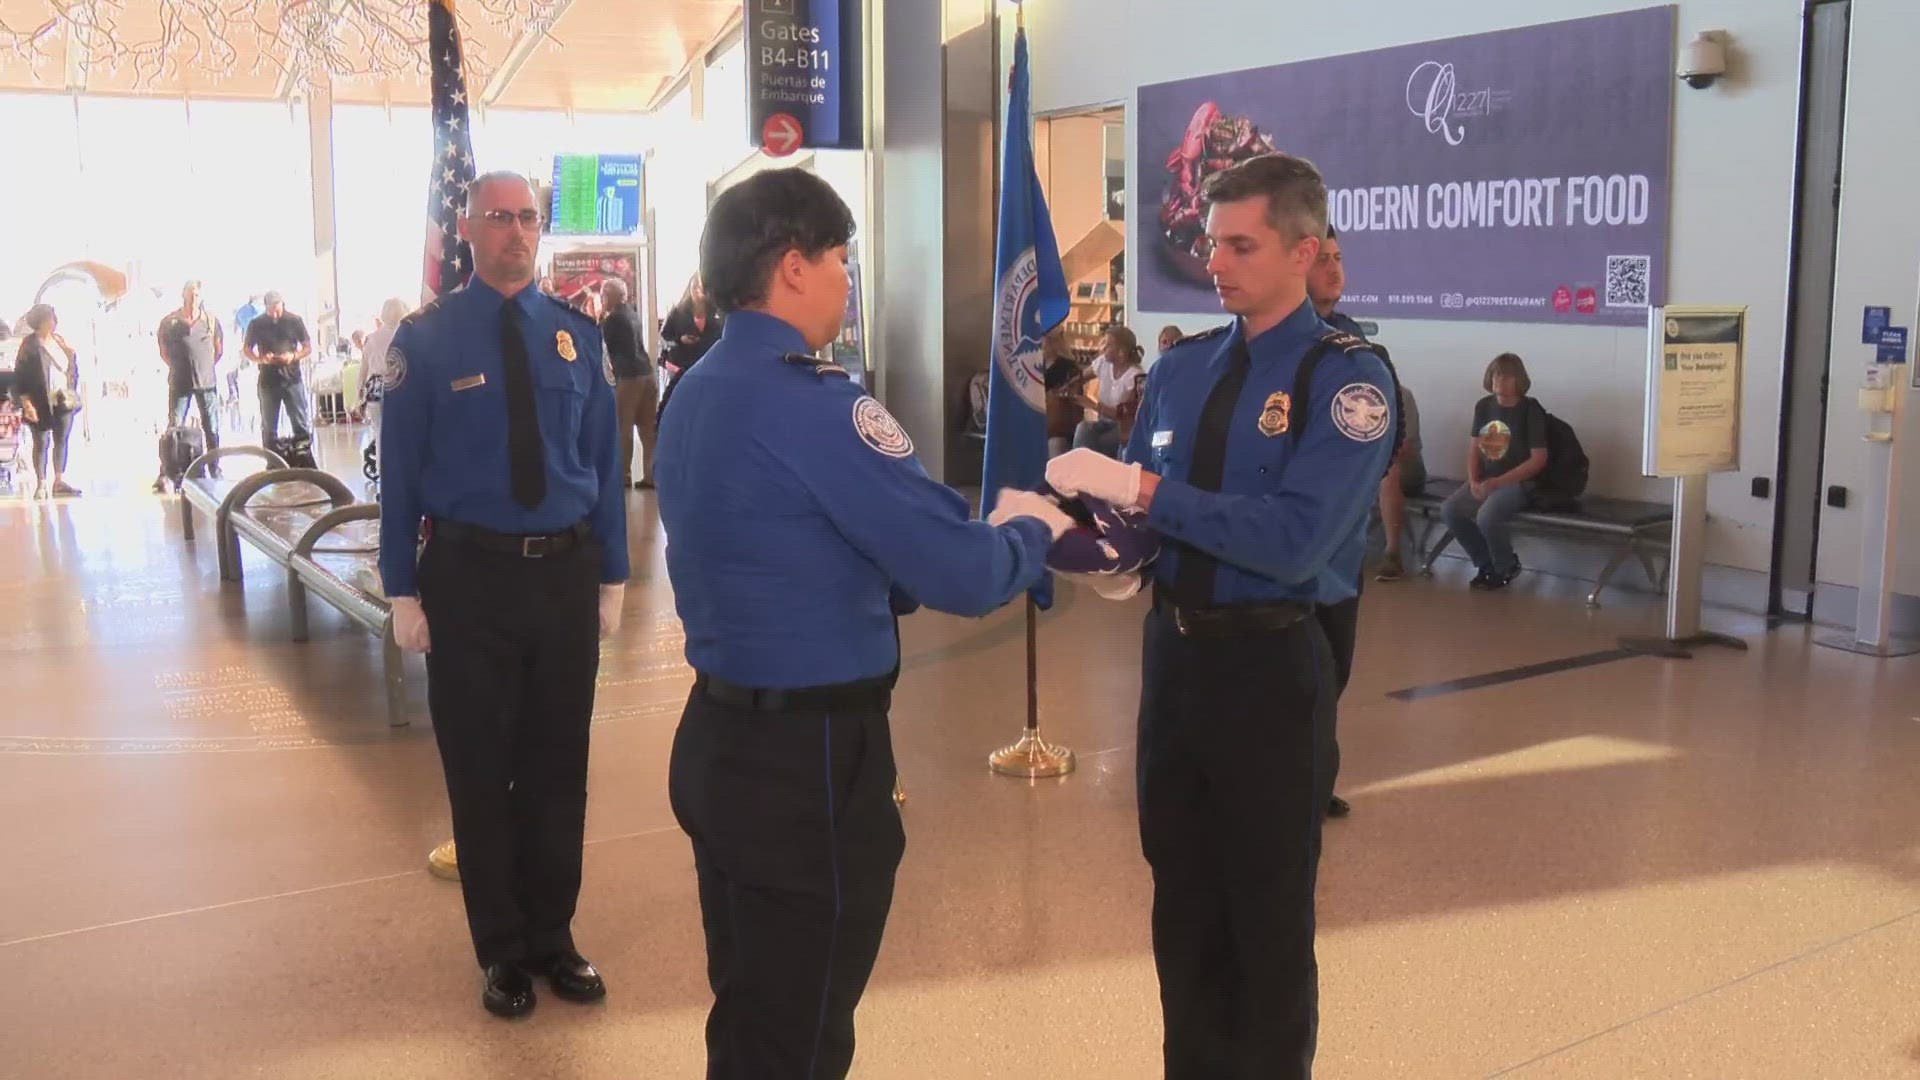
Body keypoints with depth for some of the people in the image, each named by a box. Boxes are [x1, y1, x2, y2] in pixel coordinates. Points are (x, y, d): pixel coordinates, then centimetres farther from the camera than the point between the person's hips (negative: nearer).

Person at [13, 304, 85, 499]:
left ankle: (59, 482, 12)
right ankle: (41, 484, 5)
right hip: (41, 403, -5)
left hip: (64, 400, 6)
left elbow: (73, 368, 17)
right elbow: (20, 377, -10)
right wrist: (26, 403, -16)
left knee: (62, 440, 7)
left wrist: (74, 392, 8)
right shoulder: (30, 346, -7)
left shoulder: (61, 342, 11)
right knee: (41, 442, 1)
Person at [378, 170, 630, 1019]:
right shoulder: (426, 338, -4)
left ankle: (552, 936, 31)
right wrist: (404, 591, -5)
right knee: (480, 771, 9)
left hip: (566, 572, 3)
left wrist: (612, 576, 6)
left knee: (558, 768, 13)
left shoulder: (577, 337, 4)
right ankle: (501, 949, 26)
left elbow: (603, 463, 7)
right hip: (469, 574, -2)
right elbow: (400, 470, -3)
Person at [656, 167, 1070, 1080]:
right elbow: (966, 578, -21)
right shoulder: (811, 404, -20)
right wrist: (1031, 529, 1)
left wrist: (983, 530, 10)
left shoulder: (694, 395, 8)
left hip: (716, 738, 9)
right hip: (809, 761, -9)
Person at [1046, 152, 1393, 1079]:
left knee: (1269, 917, 12)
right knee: (1183, 905, 20)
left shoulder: (1346, 378, -13)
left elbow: (1294, 540, -25)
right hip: (1173, 654, 6)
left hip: (1271, 667, -6)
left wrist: (1142, 489, -28)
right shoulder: (1180, 369, 6)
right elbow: (1134, 517, 7)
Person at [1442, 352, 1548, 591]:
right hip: (1486, 480, 6)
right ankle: (1486, 563, 5)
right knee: (1449, 510, -15)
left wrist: (1498, 482, -21)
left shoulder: (1531, 410, -13)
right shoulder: (1484, 406, 4)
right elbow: (1474, 446, 11)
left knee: (1486, 516, -31)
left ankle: (1507, 568, -2)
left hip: (1520, 481, -6)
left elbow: (1538, 459, -16)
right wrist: (1473, 481, -7)